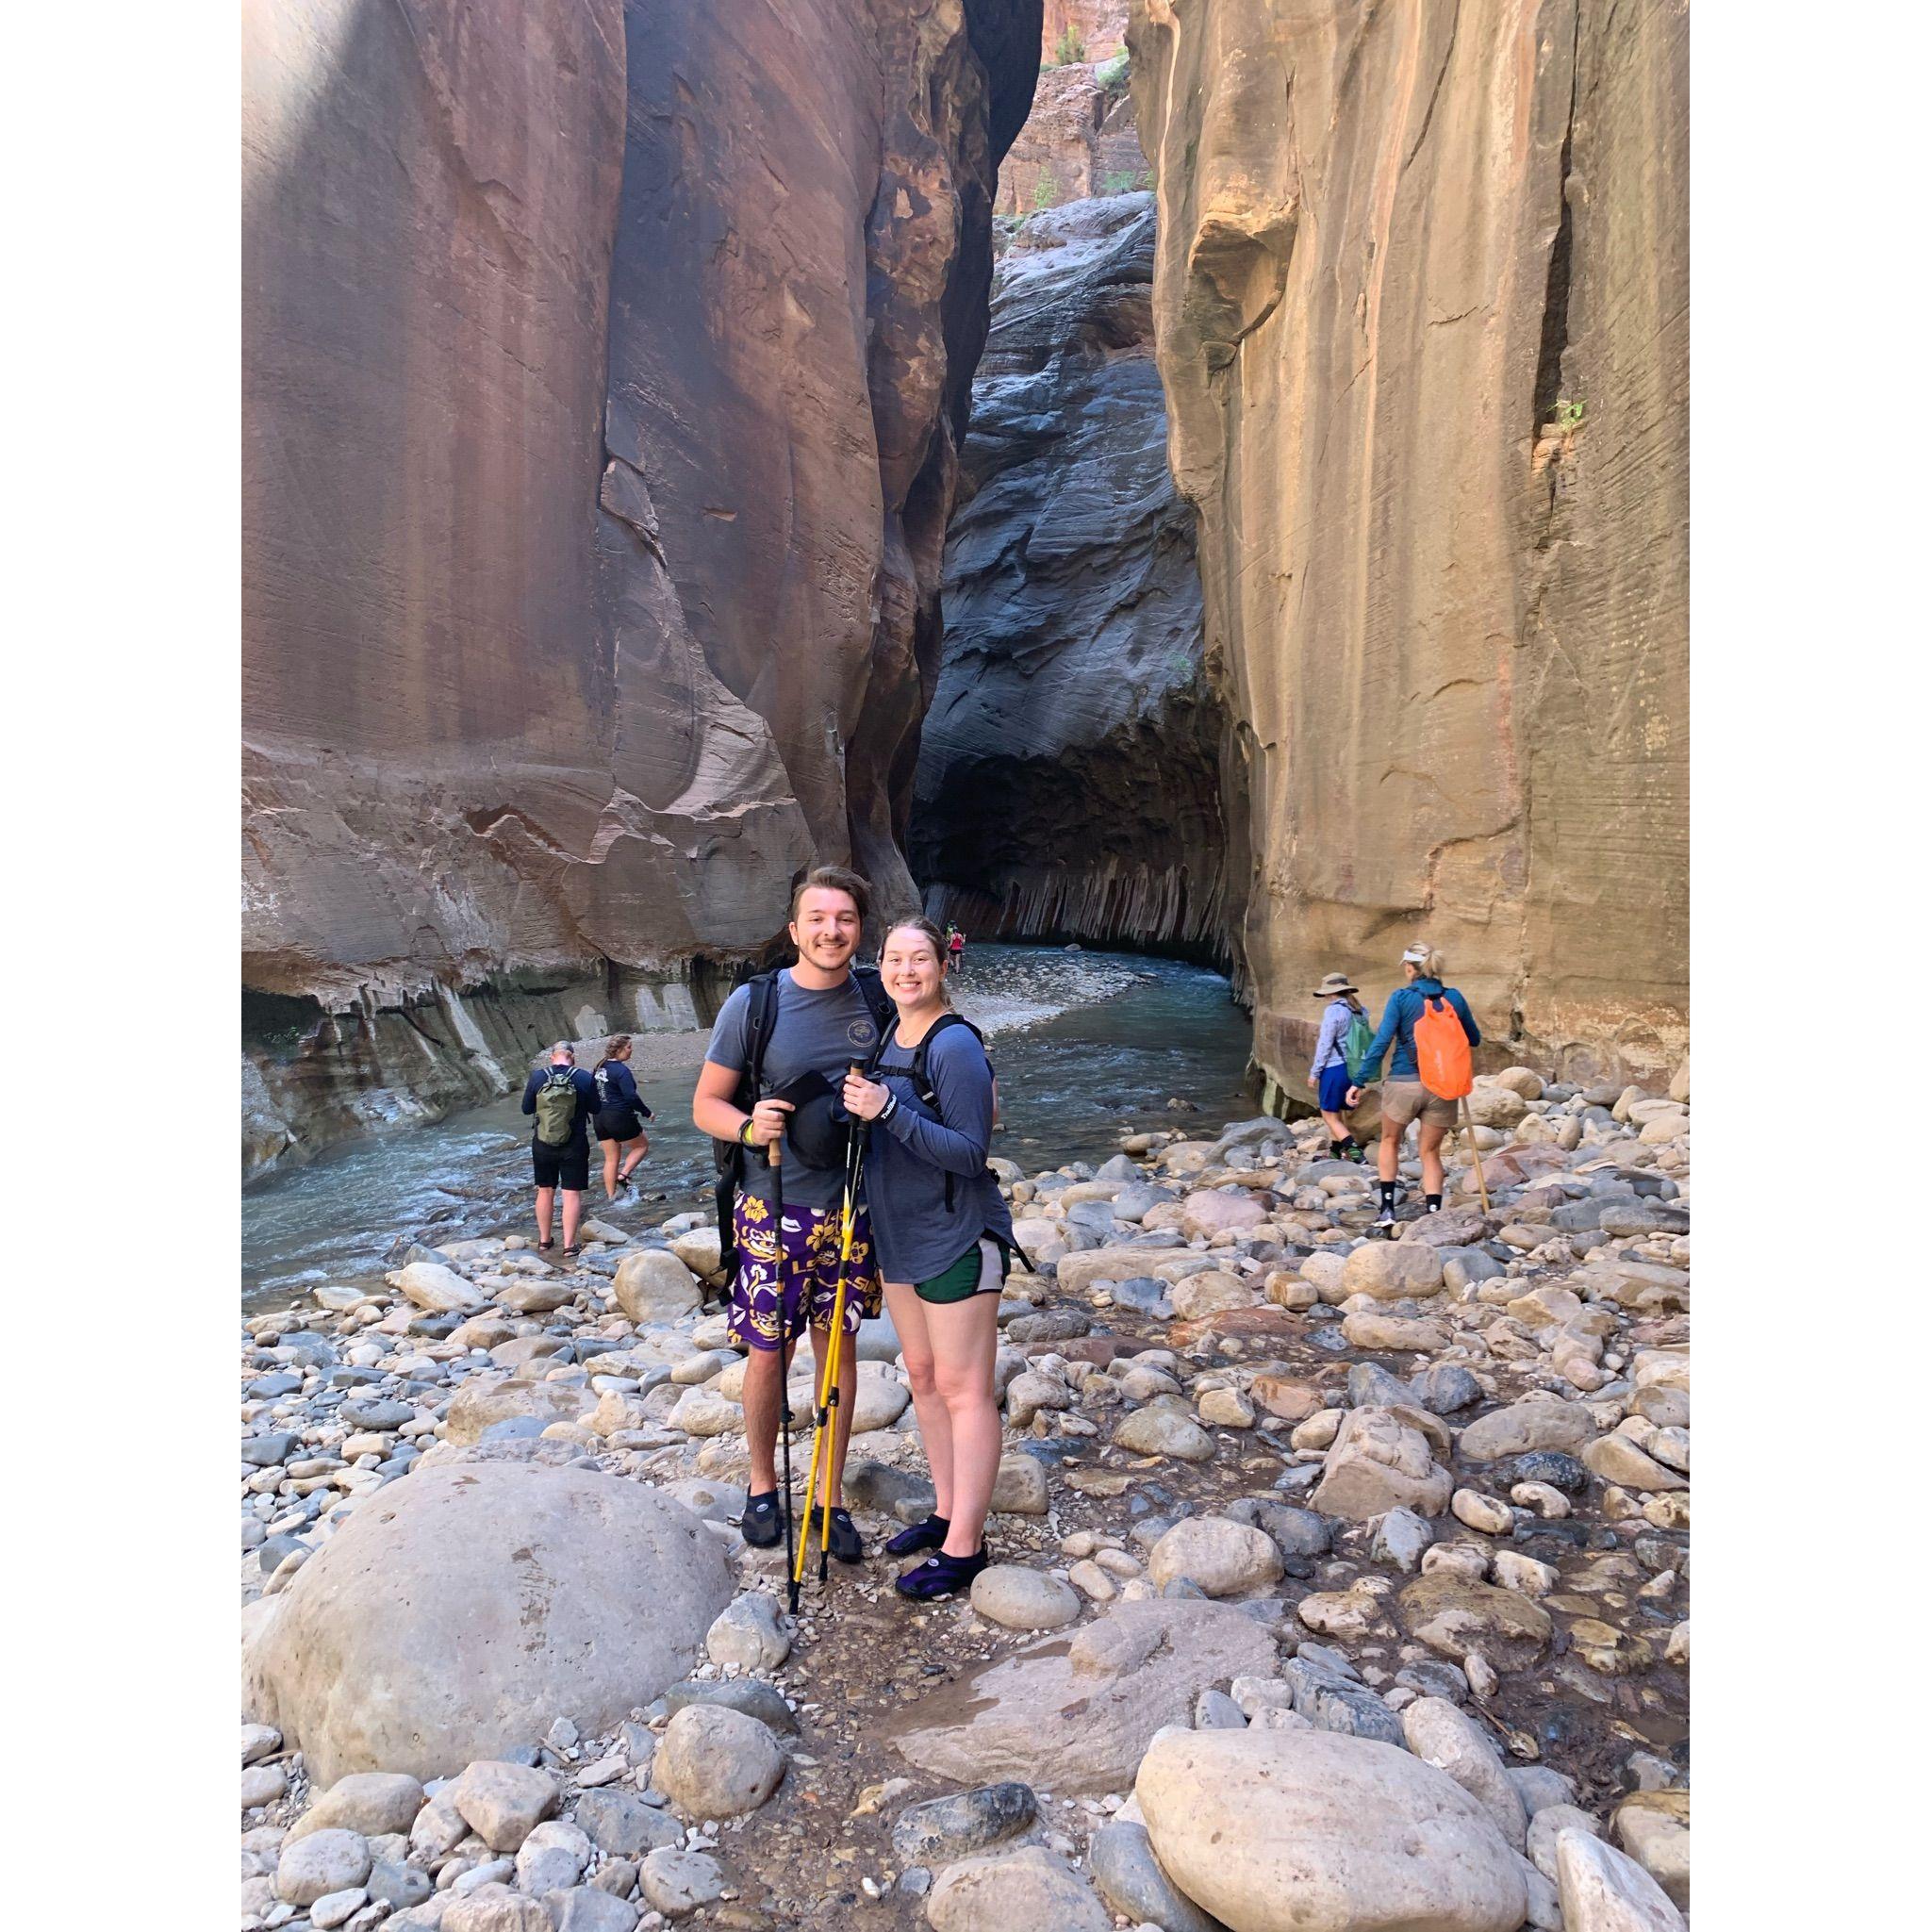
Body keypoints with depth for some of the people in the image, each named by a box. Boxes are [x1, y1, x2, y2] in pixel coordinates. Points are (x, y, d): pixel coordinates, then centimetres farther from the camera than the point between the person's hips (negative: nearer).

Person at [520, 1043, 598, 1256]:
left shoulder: (537, 1077, -7)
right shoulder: (584, 1078, -11)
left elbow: (526, 1109, 2)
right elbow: (595, 1108, 0)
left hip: (542, 1144, 2)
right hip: (574, 1146, -2)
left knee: (545, 1190, 17)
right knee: (572, 1193, 2)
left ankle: (544, 1239, 28)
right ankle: (569, 1245, 0)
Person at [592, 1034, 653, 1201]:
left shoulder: (600, 1067, 8)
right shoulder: (621, 1071, -18)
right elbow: (631, 1096, -23)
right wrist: (647, 1112, -11)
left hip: (599, 1119, 8)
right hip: (619, 1118, -8)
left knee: (610, 1158, 15)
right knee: (642, 1144, 14)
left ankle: (610, 1196, 17)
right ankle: (623, 1175, 1)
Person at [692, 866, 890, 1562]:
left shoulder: (878, 1004, -1)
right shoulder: (753, 1003, -9)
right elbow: (705, 1105, -4)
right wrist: (749, 1126, -25)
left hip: (850, 1210, 3)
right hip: (773, 1210, -2)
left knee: (838, 1347, 11)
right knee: (768, 1353, 8)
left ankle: (830, 1497, 27)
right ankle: (762, 1486, 31)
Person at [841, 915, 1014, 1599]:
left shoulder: (955, 1044, -17)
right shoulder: (886, 1041, 8)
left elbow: (970, 1152, -21)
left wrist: (888, 1110, -27)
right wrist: (859, 1109, 0)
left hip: (957, 1240, -9)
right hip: (899, 1236, 9)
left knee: (963, 1388, 0)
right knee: (923, 1377, 17)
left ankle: (964, 1544, 10)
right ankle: (946, 1510, 31)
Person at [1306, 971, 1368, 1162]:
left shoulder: (1333, 1010, -14)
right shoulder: (1361, 1011, 7)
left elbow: (1325, 1044, -12)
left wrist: (1314, 1072, -5)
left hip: (1334, 1068, -8)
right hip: (1353, 1068, 8)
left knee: (1330, 1115, 0)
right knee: (1339, 1113, 18)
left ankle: (1354, 1149, -14)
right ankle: (1335, 1152, 26)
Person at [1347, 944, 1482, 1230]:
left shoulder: (1400, 997, -6)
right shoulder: (1454, 998, 3)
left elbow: (1381, 1042, -12)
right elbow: (1474, 1040, 14)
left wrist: (1359, 1082, -8)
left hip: (1404, 1083, -2)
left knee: (1390, 1142, 21)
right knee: (1431, 1152, 15)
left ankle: (1388, 1209, 17)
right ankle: (1433, 1212, 7)